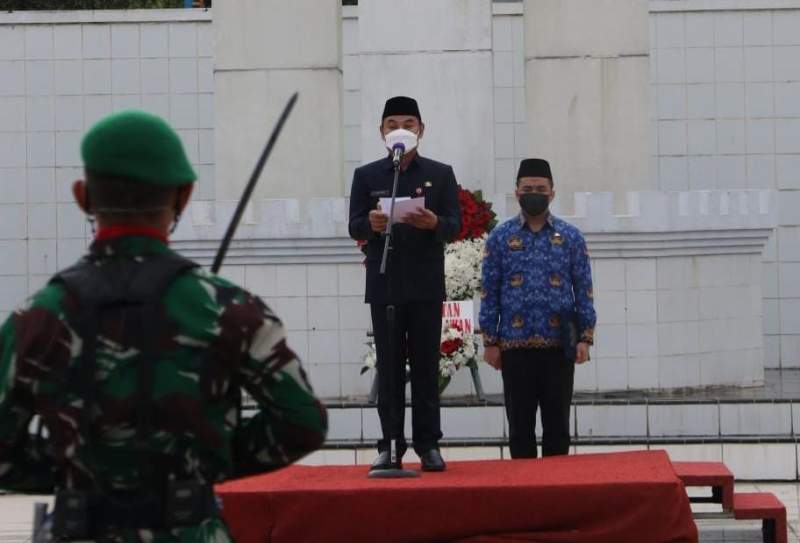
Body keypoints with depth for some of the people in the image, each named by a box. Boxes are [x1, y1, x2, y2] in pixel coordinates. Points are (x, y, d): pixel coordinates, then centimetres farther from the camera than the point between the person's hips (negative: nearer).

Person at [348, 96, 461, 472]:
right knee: (389, 368, 1)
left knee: (426, 367, 1)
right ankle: (390, 446, 2)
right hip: (384, 284, 0)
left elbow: (455, 226, 1)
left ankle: (428, 445, 4)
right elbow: (354, 227, 2)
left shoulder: (440, 174, 8)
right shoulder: (367, 176, 9)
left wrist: (434, 223, -21)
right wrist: (371, 224, -22)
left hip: (426, 285, 0)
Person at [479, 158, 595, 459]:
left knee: (557, 424, 5)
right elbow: (489, 294, 4)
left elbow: (583, 291, 5)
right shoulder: (500, 238, 5)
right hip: (516, 347, 0)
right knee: (520, 425, 5)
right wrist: (490, 341, -1)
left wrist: (585, 338, -3)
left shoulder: (571, 237, 6)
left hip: (560, 346, 0)